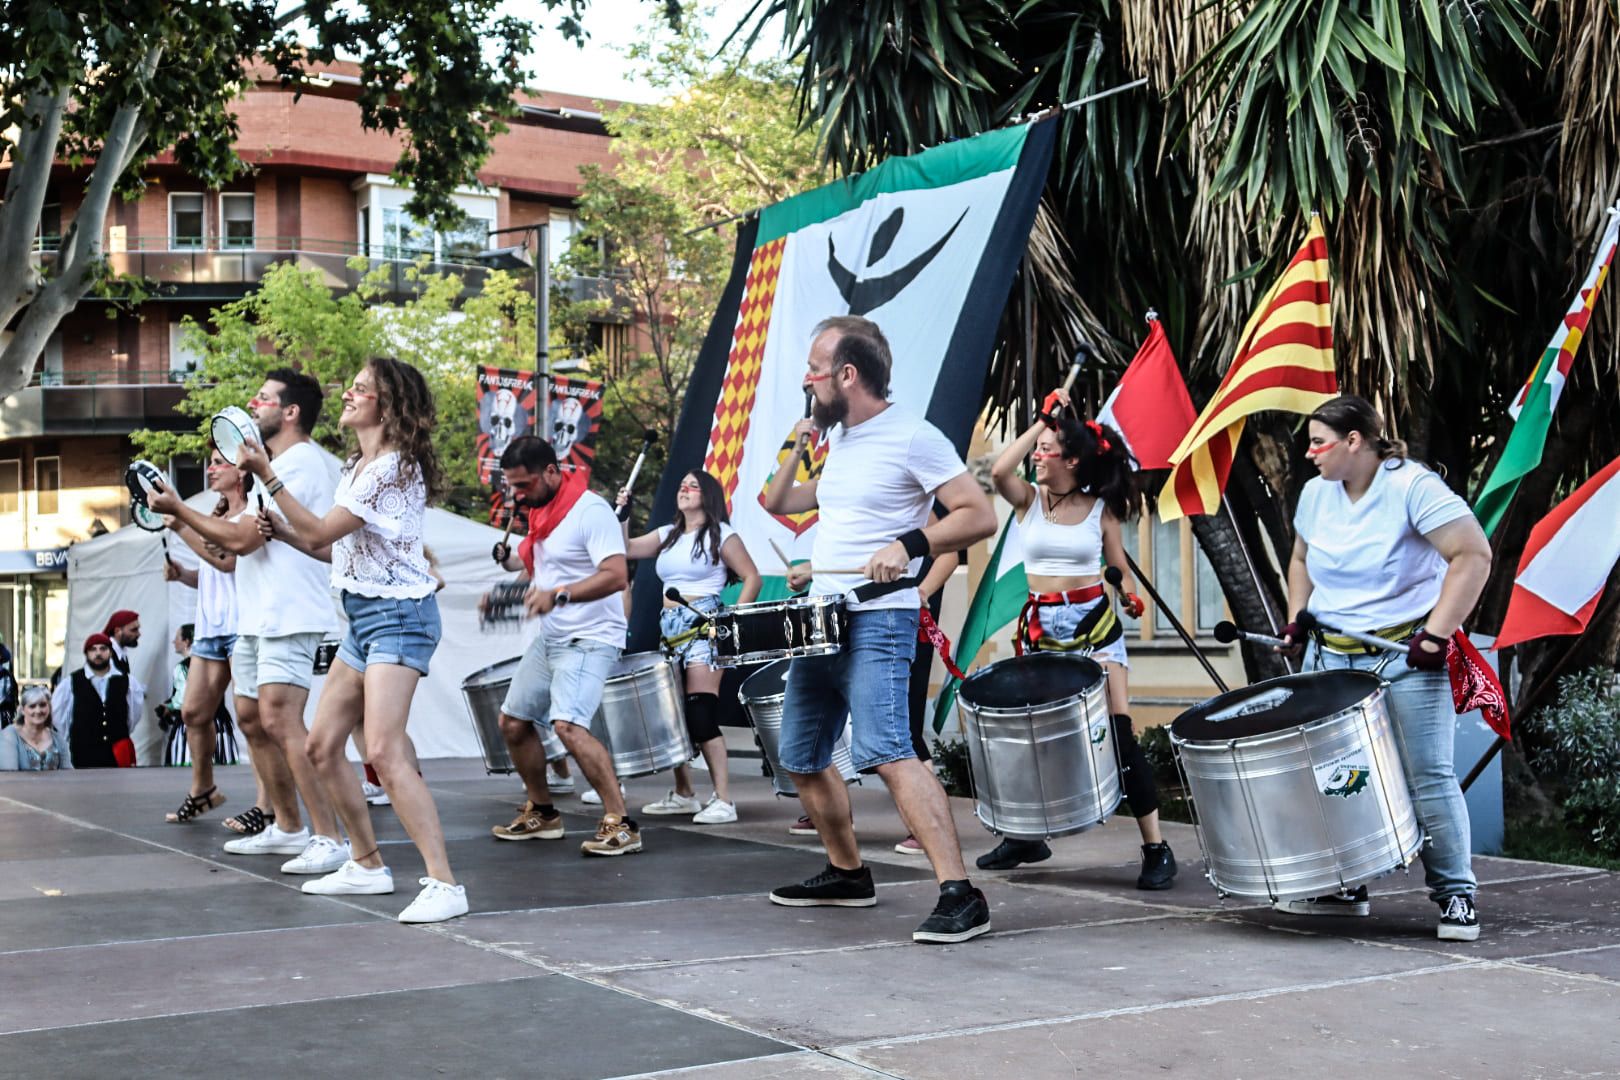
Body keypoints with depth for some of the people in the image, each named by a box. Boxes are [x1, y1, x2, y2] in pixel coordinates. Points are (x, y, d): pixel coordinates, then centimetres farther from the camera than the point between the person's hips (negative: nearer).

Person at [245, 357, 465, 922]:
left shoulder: (393, 469, -16)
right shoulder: (358, 467, 15)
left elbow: (319, 532, -18)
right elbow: (339, 548, 18)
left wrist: (267, 474, -17)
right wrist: (284, 532, 9)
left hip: (398, 615, -10)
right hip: (363, 616, 10)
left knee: (384, 751, -21)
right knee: (322, 746, 11)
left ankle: (444, 885, -21)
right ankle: (367, 865, 24)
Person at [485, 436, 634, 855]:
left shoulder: (590, 510, -18)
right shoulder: (540, 511, 11)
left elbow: (616, 576, -28)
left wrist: (558, 595, -39)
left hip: (589, 640, -10)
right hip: (549, 638, 10)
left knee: (568, 725, -25)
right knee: (512, 722, 14)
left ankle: (620, 824, -21)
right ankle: (542, 814, 30)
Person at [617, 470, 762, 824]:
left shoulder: (720, 533, -1)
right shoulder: (668, 534, 18)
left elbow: (752, 578, -4)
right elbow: (627, 549, 15)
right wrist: (621, 514, 5)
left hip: (704, 628, -7)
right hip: (670, 629, 7)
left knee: (701, 712, -16)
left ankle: (723, 800, -16)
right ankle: (683, 794, 18)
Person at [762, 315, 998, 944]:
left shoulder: (913, 438, -10)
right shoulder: (840, 441, 16)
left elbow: (980, 516, -14)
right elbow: (779, 503, 27)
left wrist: (907, 545, -26)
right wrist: (799, 441, 13)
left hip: (877, 622, -9)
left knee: (885, 752, -25)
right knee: (801, 760, 16)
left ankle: (960, 895, -25)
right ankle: (846, 874, 34)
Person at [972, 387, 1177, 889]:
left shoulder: (1101, 509, -1)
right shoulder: (1028, 499, 1)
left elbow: (1119, 568, 5)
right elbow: (999, 472, -19)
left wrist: (1131, 596, -15)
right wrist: (1041, 421, -14)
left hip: (1094, 625, -2)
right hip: (1041, 627, 3)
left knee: (1119, 731, -9)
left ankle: (1156, 848, -4)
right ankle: (1024, 835, 27)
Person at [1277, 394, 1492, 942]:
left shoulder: (1412, 487, -15)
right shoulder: (1317, 492, 6)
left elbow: (1473, 555, -20)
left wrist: (1436, 634, -22)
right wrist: (1297, 618, 10)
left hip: (1405, 656, -6)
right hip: (1330, 656, 6)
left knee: (1427, 775, -7)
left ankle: (1456, 894, 5)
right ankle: (1343, 887, 19)